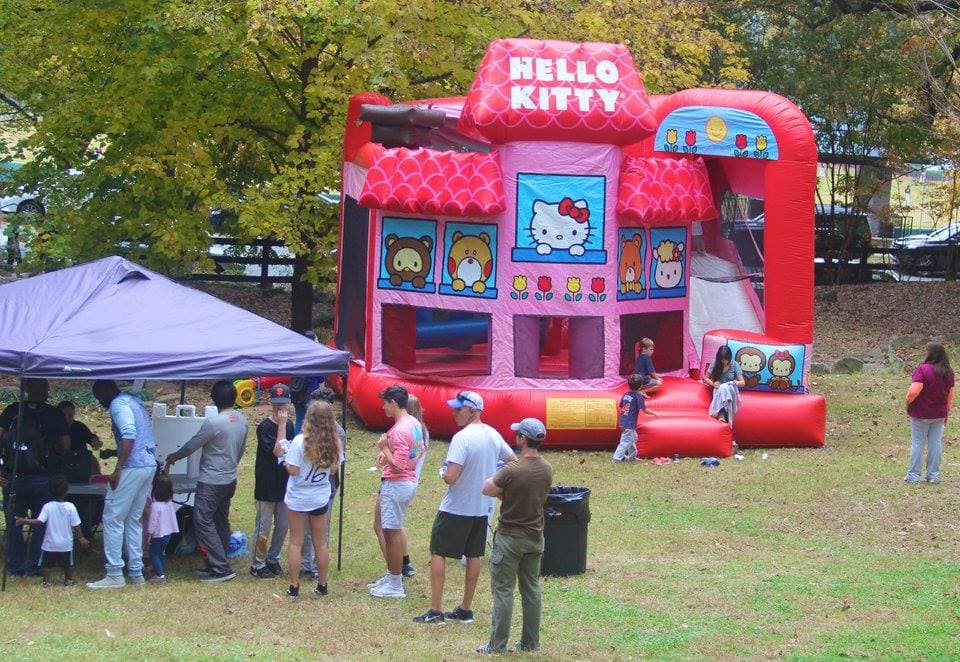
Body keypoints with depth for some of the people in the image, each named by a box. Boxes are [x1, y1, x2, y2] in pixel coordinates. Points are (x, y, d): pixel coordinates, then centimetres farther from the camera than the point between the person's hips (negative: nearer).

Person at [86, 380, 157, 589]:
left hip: (133, 467, -10)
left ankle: (115, 575, -7)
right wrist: (113, 453, 30)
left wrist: (118, 469, -22)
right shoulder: (134, 402, 21)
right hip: (150, 465, 10)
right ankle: (136, 571, 16)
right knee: (133, 520, 15)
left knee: (113, 519, -5)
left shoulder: (118, 404, -8)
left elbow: (129, 435, -23)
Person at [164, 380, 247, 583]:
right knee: (221, 522, 16)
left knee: (204, 523, -5)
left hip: (211, 481, -8)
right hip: (230, 479, 8)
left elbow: (192, 446, -10)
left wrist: (173, 458, 8)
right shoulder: (242, 420, 2)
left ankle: (221, 569, -9)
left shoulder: (213, 423, -21)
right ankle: (218, 564, 20)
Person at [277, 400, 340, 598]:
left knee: (296, 543, 5)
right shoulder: (334, 443, -5)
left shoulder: (300, 441, -20)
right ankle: (322, 585, 20)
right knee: (320, 543, 14)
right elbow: (333, 469, 5)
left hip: (298, 498, -4)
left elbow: (293, 470, -19)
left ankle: (294, 586, 6)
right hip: (320, 498, 4)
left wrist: (285, 456, -4)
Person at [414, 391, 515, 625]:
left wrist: (443, 472, -4)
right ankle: (465, 610, 20)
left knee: (437, 553, 3)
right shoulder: (493, 435, 3)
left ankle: (435, 611, 1)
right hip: (483, 507, 7)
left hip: (456, 508, -7)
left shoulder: (462, 438, -21)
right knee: (474, 556, 14)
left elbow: (451, 477, -26)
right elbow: (513, 461, 16)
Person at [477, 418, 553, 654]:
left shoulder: (512, 471, -23)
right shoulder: (546, 470, -2)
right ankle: (530, 642, 20)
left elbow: (487, 489, -10)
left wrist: (496, 478, 8)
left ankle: (497, 644, 4)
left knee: (503, 590, 1)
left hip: (510, 537, -6)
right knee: (531, 589, 14)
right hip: (535, 537, 6)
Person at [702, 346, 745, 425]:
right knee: (722, 389, -37)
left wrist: (736, 383, -27)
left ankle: (722, 414, -48)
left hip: (731, 390, 0)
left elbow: (743, 383, -2)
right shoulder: (715, 364, -1)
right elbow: (706, 378, 7)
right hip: (718, 389, 0)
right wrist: (713, 383, -14)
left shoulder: (735, 365, -3)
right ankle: (722, 414, -51)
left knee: (725, 389, -38)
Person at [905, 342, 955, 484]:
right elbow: (950, 396, 9)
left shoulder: (922, 369, -19)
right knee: (935, 443, 12)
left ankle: (914, 475, 10)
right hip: (939, 414, 5)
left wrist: (908, 403, -9)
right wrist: (946, 414, 19)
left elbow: (914, 392, -28)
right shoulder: (948, 372, 1)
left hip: (921, 414, -5)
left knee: (917, 443, 5)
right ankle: (934, 475, 16)